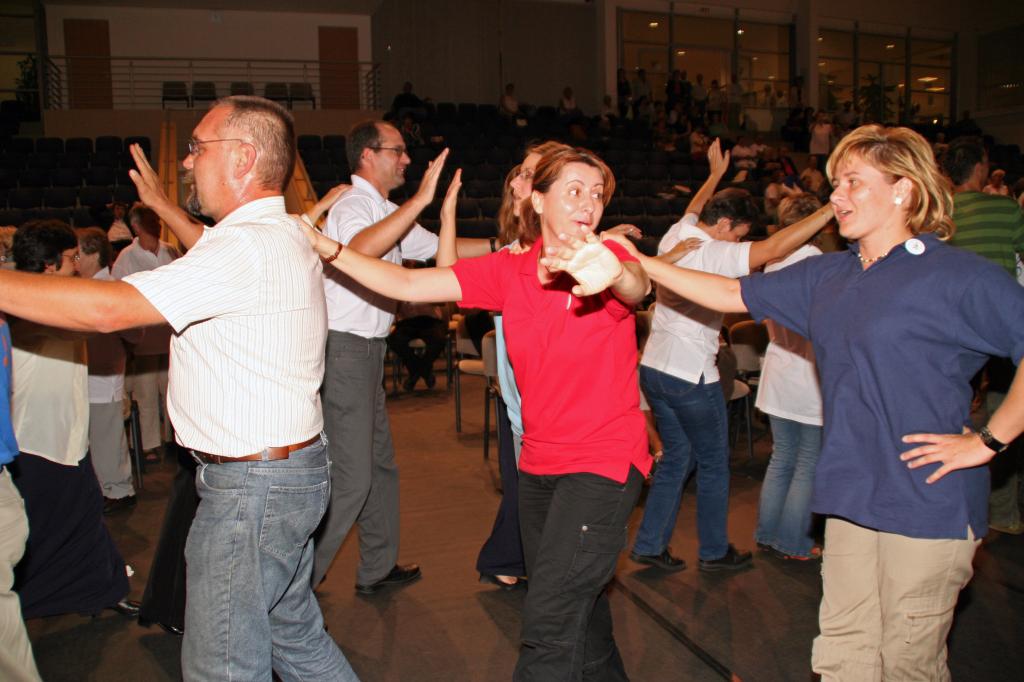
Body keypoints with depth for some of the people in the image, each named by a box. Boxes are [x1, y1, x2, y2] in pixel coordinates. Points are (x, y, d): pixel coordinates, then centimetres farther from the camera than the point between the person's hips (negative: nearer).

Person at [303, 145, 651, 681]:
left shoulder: (611, 260, -11)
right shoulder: (509, 271, -1)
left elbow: (638, 285, -35)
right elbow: (407, 284, -5)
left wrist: (614, 274, -59)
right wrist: (324, 246, -14)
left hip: (604, 461, -5)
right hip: (539, 461, 5)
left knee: (549, 623, -12)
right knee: (575, 608, 23)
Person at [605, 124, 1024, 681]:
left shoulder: (956, 275, -9)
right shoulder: (828, 275, 11)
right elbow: (733, 294, 14)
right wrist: (638, 262, 8)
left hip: (929, 503, -6)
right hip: (854, 495, 6)